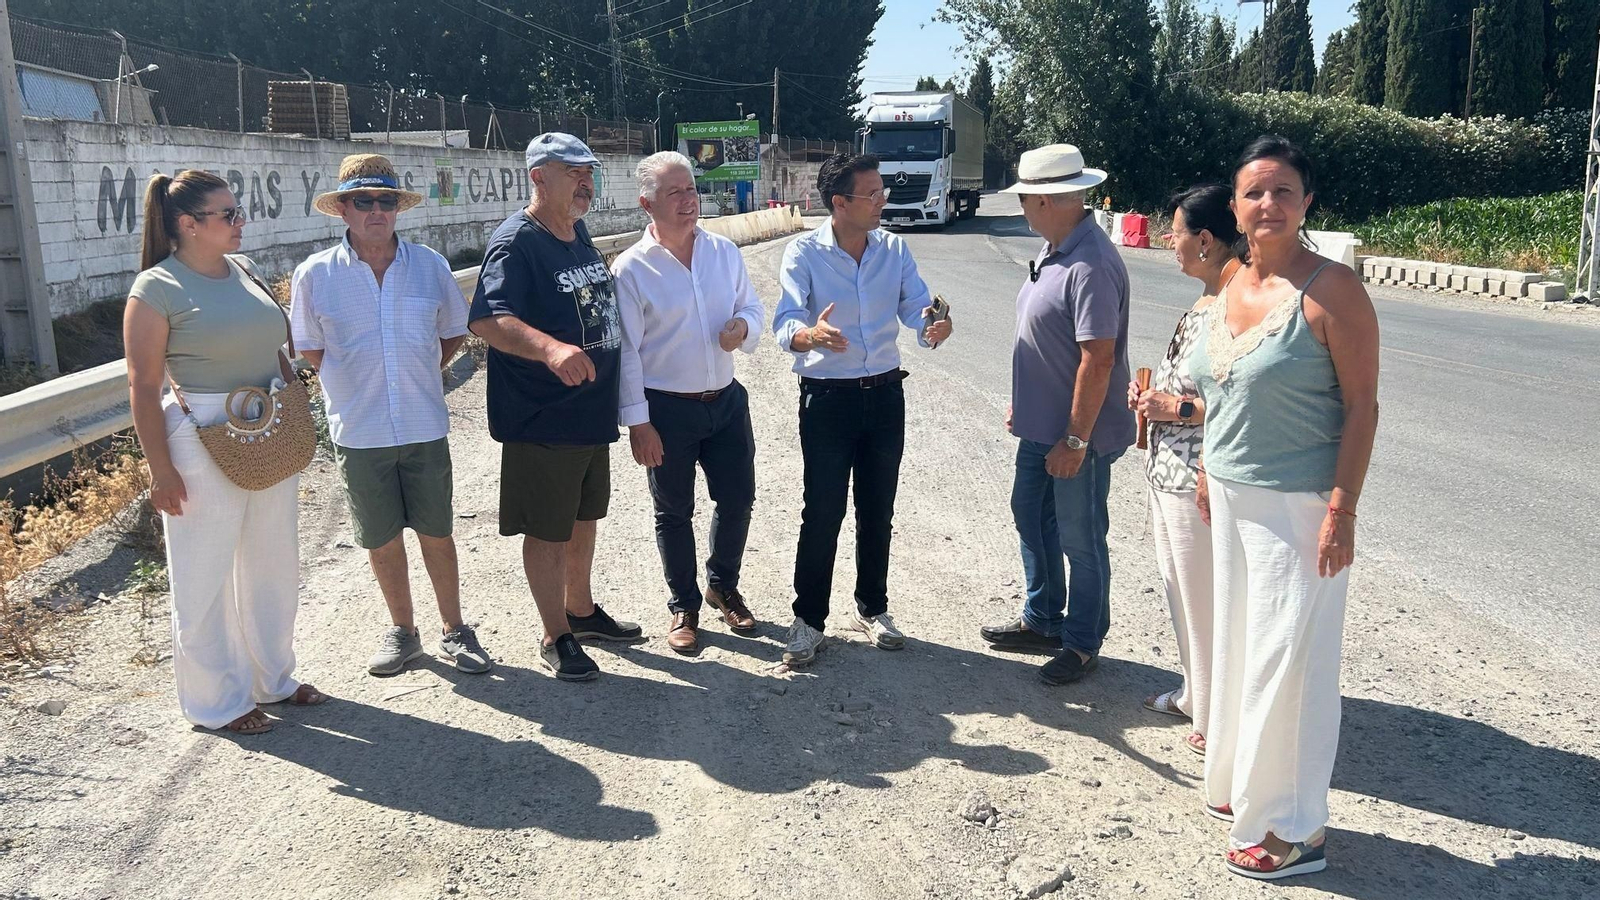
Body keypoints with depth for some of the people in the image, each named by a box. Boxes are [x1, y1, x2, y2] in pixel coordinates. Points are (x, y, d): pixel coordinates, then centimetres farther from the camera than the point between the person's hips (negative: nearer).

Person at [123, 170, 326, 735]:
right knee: (206, 578, 6)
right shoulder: (157, 288, -11)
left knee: (272, 566, 16)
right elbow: (143, 387, -12)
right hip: (204, 443, -7)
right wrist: (161, 469, -14)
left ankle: (272, 678, 34)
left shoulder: (244, 270, 8)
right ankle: (217, 702, 21)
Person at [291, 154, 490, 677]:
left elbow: (453, 335, 11)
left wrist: (417, 376, 1)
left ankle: (454, 630, 24)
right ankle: (402, 630, 30)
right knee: (382, 539, 11)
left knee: (436, 532, 9)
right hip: (358, 433, 0)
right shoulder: (315, 275, -4)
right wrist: (358, 385, -1)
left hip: (425, 428, 1)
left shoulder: (430, 266, -1)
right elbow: (310, 350, 5)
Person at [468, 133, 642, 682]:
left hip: (593, 411, 8)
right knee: (547, 530, 5)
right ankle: (556, 637, 19)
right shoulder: (516, 242, -18)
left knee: (583, 518, 21)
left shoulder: (579, 234, 9)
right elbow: (488, 320, -32)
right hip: (542, 421, -8)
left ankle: (581, 609, 39)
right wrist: (552, 349, -48)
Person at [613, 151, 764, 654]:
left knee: (737, 499, 12)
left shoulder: (725, 252, 3)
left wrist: (744, 326, -11)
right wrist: (637, 422, -12)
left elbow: (753, 308, 14)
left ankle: (723, 586, 37)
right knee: (674, 512, 9)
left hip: (726, 400, 4)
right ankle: (684, 607, 28)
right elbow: (626, 350, -10)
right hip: (667, 409, -4)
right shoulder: (631, 268, -10)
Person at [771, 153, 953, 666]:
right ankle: (808, 620, 15)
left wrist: (934, 325, -30)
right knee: (822, 514, 0)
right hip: (827, 398, -4)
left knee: (878, 511, 13)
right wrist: (810, 335, -47)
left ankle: (871, 609, 31)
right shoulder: (804, 253, -11)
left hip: (884, 393, 4)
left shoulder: (894, 249, 2)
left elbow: (917, 307, -6)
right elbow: (785, 322, -23)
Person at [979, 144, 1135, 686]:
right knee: (1030, 516, 21)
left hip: (1077, 436, -10)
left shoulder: (1090, 266, -25)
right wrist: (1021, 401, 19)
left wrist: (1075, 439, -24)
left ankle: (1083, 644, 24)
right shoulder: (1053, 252, 6)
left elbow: (1098, 359, -26)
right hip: (1040, 425, 10)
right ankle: (1042, 620, 38)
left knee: (1080, 539, 6)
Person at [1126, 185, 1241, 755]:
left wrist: (1179, 408, -20)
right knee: (1180, 587, 21)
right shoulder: (1204, 302, 10)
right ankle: (1194, 693, 39)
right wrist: (1154, 393, 7)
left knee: (1207, 599, 3)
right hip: (1170, 471, 11)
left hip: (1202, 479, -10)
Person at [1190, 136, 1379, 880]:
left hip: (1295, 505, -7)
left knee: (1286, 658, 0)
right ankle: (1239, 783, 36)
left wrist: (1341, 511, -19)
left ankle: (1292, 827, 16)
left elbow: (1361, 405, -15)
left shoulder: (1330, 289, -14)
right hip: (1230, 498, 7)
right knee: (1238, 643, 18)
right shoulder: (1229, 287, 7)